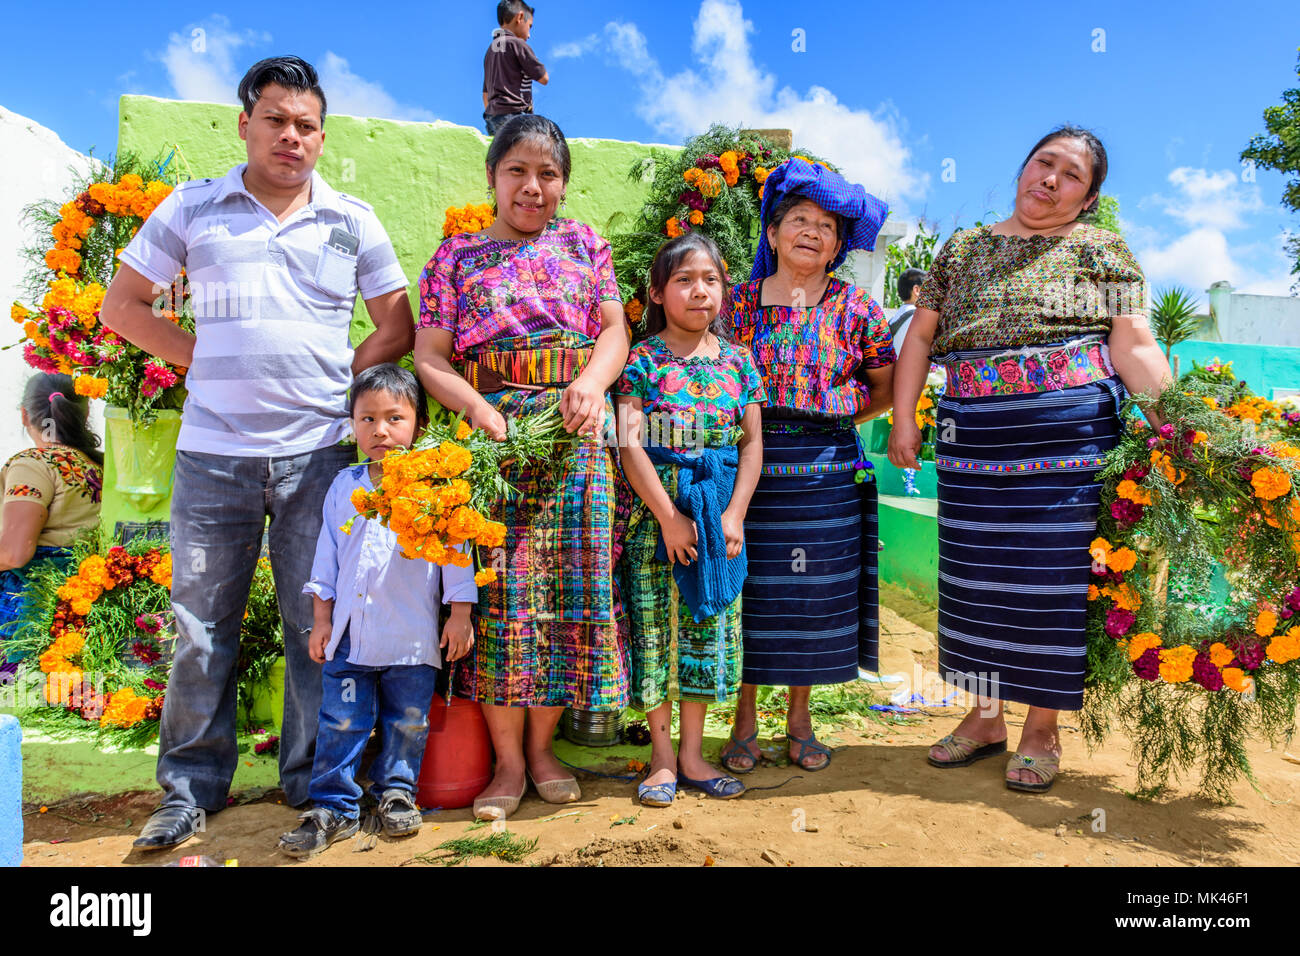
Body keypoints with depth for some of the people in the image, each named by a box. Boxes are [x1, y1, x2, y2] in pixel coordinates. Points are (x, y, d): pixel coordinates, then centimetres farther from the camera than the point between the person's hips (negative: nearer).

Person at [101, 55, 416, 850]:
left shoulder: (352, 220, 9)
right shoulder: (191, 208, 9)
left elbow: (398, 327, 10)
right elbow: (122, 306, 12)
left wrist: (341, 381, -1)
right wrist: (203, 359, 2)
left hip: (320, 452, 0)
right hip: (213, 451, 1)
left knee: (319, 625, 5)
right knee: (202, 625, 8)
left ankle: (317, 784, 20)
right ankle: (193, 786, 24)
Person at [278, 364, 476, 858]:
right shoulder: (343, 486, 8)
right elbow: (327, 556, 12)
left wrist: (459, 614, -3)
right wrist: (322, 619, 10)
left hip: (412, 636, -2)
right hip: (349, 632, 3)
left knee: (407, 719, 10)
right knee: (340, 721, 6)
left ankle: (395, 790, 30)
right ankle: (334, 806, 20)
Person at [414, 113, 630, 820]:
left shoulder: (584, 244, 15)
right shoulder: (456, 255, 10)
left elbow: (615, 329, 6)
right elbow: (430, 357, 2)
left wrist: (591, 382, -15)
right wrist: (477, 408, -15)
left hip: (574, 434, 2)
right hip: (487, 432, -1)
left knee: (568, 582, 1)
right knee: (498, 584, -3)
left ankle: (541, 743, 18)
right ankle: (508, 758, 11)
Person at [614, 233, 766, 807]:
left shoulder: (737, 361, 7)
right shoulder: (643, 359, -4)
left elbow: (752, 442, 5)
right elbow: (630, 443, -10)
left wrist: (735, 514, -5)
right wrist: (668, 515, -15)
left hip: (720, 512, 4)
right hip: (655, 509, -3)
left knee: (709, 628, 8)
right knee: (656, 625, 2)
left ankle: (692, 754, 23)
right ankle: (662, 758, 18)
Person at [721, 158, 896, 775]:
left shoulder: (855, 307, 5)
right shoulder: (740, 302, 4)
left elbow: (885, 386, 10)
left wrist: (836, 417, 2)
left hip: (826, 470, 1)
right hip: (752, 466, 0)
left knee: (814, 595, 7)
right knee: (749, 591, 4)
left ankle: (800, 718, 25)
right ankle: (744, 720, 20)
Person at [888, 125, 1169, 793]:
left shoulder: (1100, 250, 7)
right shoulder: (963, 248, 16)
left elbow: (1134, 347, -1)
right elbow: (920, 336, 13)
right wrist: (903, 418, 3)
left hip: (1069, 436, -3)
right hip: (973, 439, 3)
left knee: (1054, 573, 0)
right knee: (977, 572, 8)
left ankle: (1041, 730, 18)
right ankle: (985, 716, 25)